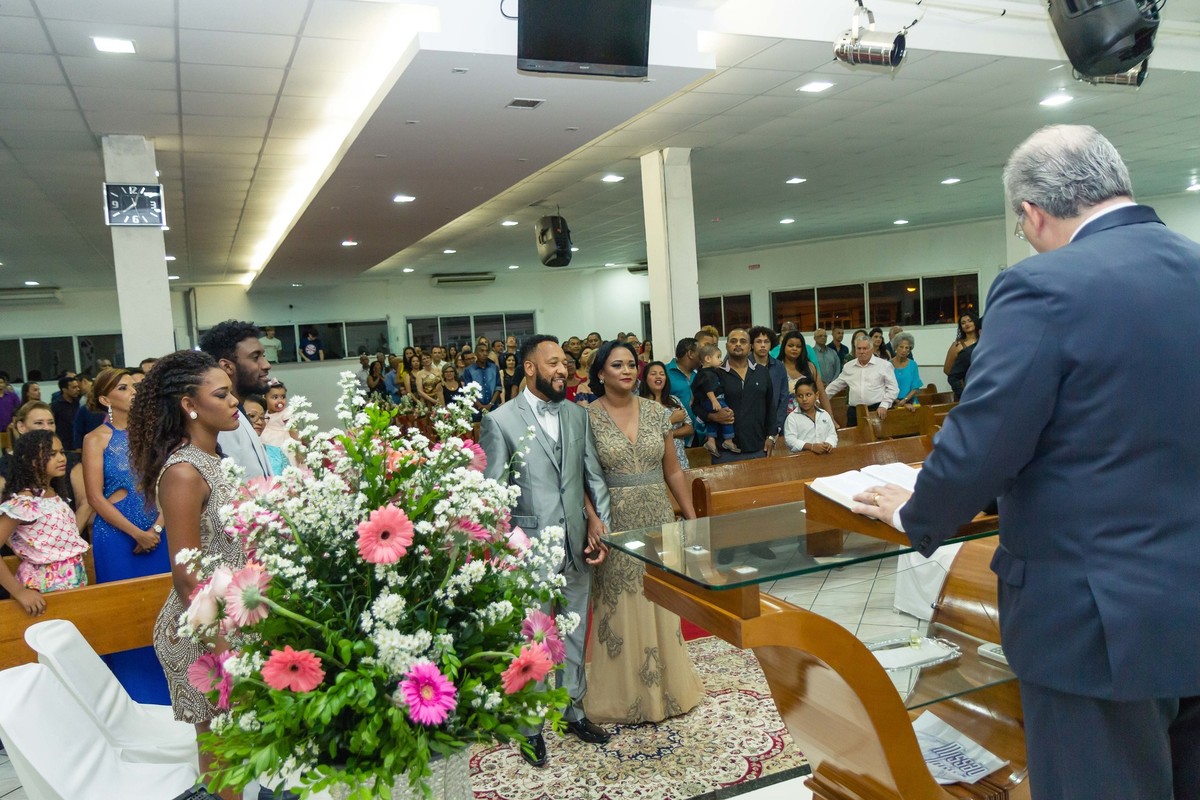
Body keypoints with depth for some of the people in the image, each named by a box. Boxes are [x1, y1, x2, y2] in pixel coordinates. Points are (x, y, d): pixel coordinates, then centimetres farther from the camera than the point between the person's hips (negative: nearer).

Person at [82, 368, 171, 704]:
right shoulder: (96, 439, -1)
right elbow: (96, 498, -6)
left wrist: (156, 529, -9)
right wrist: (137, 534, -11)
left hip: (156, 532, 3)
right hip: (117, 534, -3)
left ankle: (166, 692, 18)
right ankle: (133, 698, 17)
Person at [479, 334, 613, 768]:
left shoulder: (577, 415, 7)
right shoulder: (500, 420, -8)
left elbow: (594, 476, 8)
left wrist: (600, 527, -1)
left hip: (577, 545, 5)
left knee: (575, 635, 17)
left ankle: (573, 709, 37)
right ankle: (531, 725, 26)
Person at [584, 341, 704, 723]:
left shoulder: (657, 412, 5)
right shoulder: (586, 417, -6)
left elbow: (672, 471, 10)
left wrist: (692, 517, 10)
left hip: (658, 519, 3)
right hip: (615, 524, -3)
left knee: (662, 606, 11)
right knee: (621, 609, 6)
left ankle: (667, 685, 30)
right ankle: (626, 694, 24)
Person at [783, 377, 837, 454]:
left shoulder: (825, 414, 15)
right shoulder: (792, 417, 1)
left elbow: (832, 434, 14)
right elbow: (790, 441, -8)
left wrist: (829, 444, -8)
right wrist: (811, 447, -19)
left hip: (824, 454, 4)